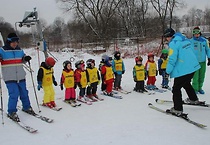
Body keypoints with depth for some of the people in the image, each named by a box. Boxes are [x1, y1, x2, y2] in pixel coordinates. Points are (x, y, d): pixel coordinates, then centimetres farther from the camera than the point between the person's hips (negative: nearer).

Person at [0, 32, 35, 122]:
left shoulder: (19, 50, 10)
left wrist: (26, 58, 1)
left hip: (21, 77, 6)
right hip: (10, 78, -5)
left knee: (24, 93, 14)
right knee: (14, 94, -12)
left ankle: (26, 107, 34)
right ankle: (11, 112, 6)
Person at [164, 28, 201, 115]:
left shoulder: (173, 43, -16)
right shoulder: (186, 40, 10)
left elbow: (172, 59, -20)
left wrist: (168, 71, -10)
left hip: (183, 71, -9)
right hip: (193, 67, 9)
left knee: (176, 88, 3)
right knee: (186, 83, 31)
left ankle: (178, 109, 5)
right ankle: (194, 99, 47)